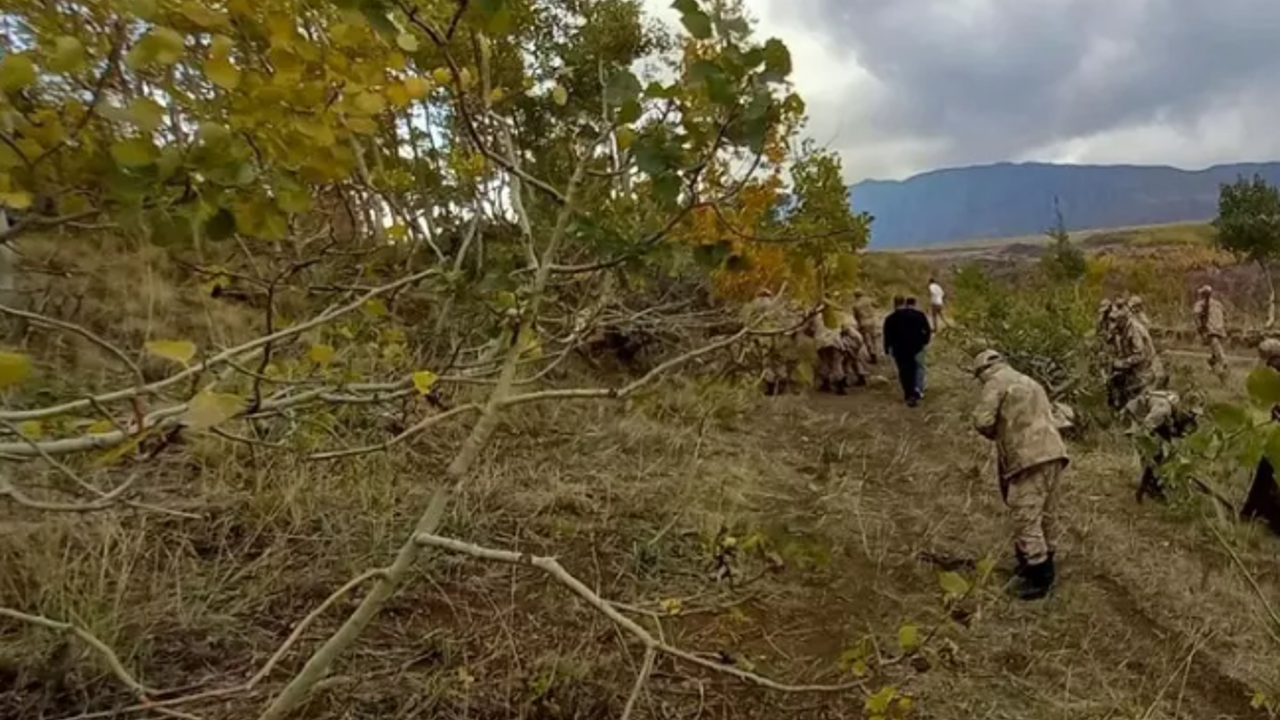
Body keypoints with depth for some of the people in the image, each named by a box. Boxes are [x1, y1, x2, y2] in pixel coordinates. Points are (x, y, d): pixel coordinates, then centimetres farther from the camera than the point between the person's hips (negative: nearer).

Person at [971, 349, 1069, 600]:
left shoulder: (996, 382, -1)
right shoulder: (1028, 382, 26)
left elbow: (982, 421, -12)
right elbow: (1048, 414, 24)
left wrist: (996, 435, 10)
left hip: (1030, 457, -9)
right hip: (1053, 452, 9)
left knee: (1027, 517, -4)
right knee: (1047, 512, 20)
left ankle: (1039, 577, -1)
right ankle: (1044, 564, 33)